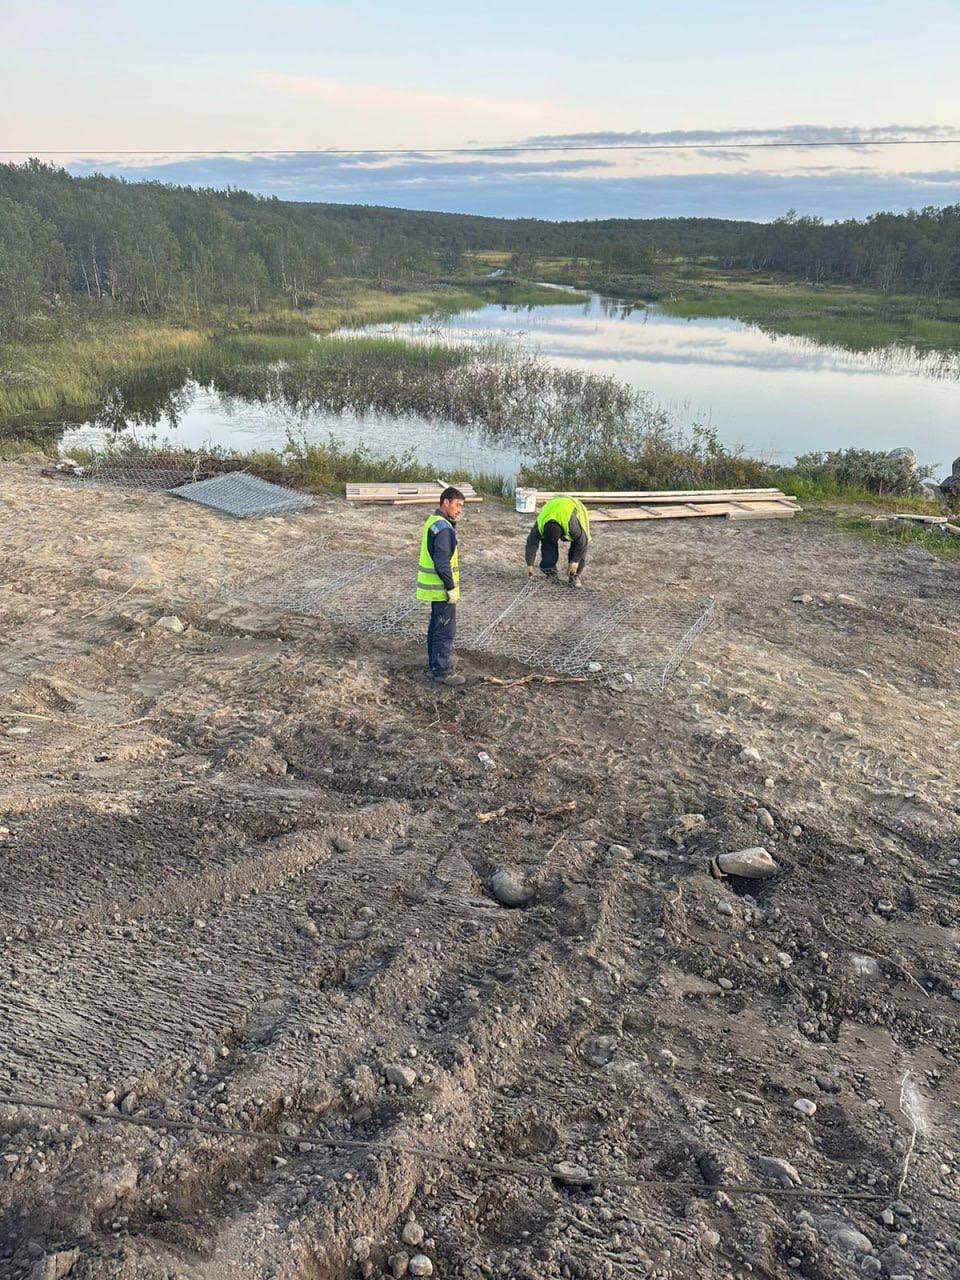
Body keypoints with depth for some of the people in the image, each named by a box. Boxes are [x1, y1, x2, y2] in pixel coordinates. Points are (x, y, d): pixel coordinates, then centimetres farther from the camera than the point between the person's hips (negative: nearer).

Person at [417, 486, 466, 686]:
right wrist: (451, 588, -20)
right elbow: (442, 562, -25)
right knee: (446, 630, -3)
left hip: (434, 586, 10)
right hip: (442, 588, -10)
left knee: (436, 627, 21)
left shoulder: (432, 521, 10)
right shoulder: (443, 528, -22)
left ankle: (435, 664, 33)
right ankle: (443, 672, 4)